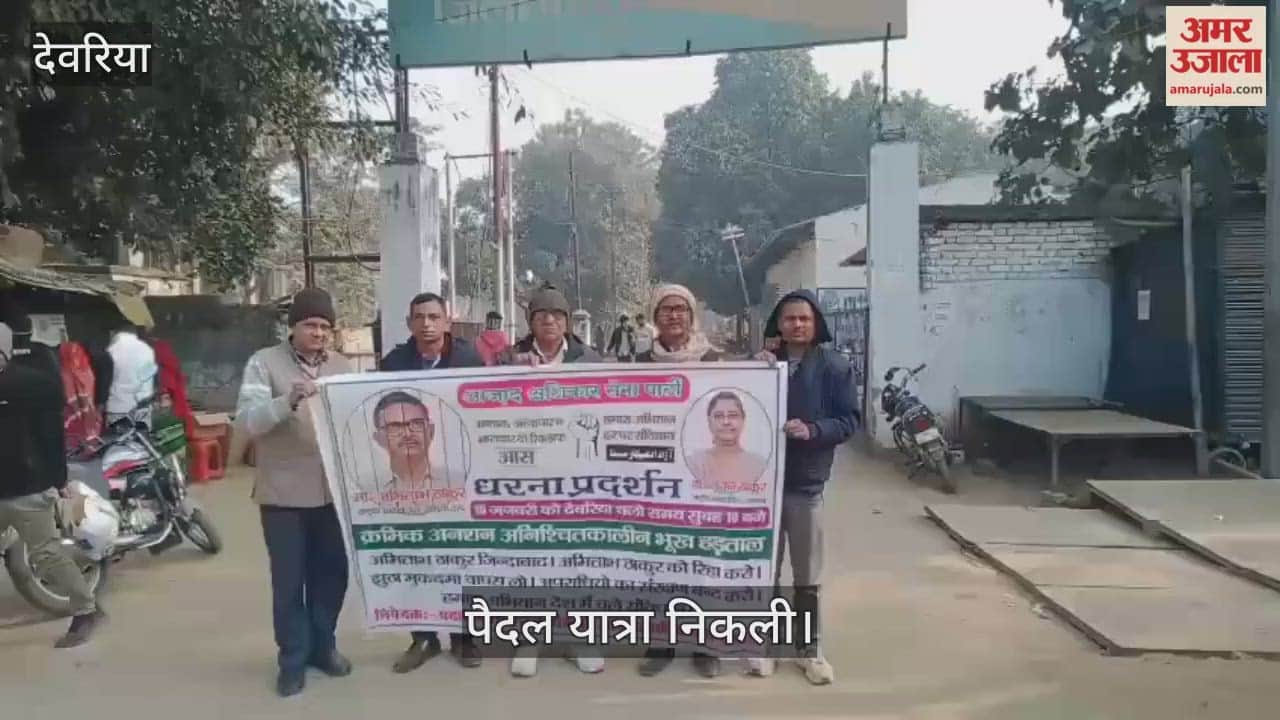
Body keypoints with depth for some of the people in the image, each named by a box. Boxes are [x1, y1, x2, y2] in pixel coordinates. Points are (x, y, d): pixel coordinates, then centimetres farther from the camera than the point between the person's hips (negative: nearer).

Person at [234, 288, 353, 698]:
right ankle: (293, 658, 22)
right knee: (289, 580, 7)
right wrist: (287, 401, -29)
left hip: (334, 491, 4)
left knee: (331, 573, 14)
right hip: (284, 494, -3)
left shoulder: (342, 366, 9)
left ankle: (323, 645, 32)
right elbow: (246, 421, -14)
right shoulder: (264, 363, -3)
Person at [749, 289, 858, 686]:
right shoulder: (763, 361, 7)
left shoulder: (835, 366, -2)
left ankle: (809, 647, 23)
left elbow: (849, 420, -4)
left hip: (806, 482, -2)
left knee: (807, 575, 10)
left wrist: (812, 430, -21)